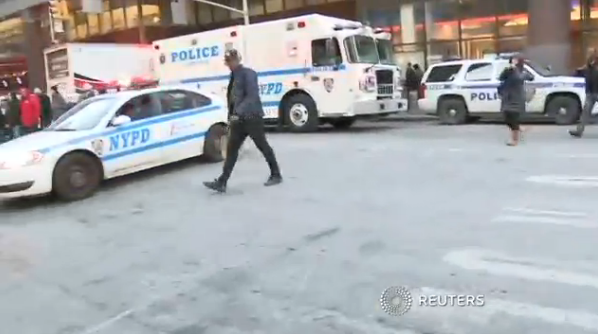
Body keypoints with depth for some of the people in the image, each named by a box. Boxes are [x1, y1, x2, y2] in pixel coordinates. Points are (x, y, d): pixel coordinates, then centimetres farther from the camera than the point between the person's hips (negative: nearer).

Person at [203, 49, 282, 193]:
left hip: (252, 117, -8)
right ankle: (222, 182, 0)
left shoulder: (248, 73, -12)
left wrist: (238, 113, -29)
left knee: (263, 147, 5)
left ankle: (276, 175, 21)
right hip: (239, 119, 8)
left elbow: (252, 96, -22)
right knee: (231, 149, 2)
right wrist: (231, 116, 17)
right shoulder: (234, 76, 14)